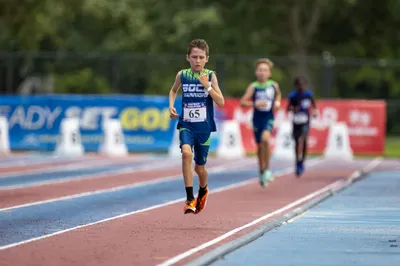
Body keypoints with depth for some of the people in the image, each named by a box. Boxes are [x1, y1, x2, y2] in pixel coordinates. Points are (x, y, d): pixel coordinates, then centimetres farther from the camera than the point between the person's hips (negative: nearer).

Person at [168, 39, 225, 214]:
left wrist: (207, 86, -19)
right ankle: (190, 199, -26)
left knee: (199, 168, 10)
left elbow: (221, 103, -9)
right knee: (186, 153, -29)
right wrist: (171, 106, 3)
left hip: (204, 127, 0)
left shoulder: (210, 76, -4)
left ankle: (203, 190, 47)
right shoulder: (182, 75, 0)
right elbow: (173, 90, 21)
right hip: (186, 125, 0)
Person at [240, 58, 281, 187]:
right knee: (259, 145, 10)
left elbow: (278, 94, 22)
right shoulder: (253, 87, -7)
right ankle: (262, 172, 29)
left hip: (269, 118, -1)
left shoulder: (273, 85, -1)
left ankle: (267, 169, -13)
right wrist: (255, 104, -25)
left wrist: (277, 102, 4)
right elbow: (243, 102, -12)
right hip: (257, 118, 1)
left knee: (265, 138, -27)